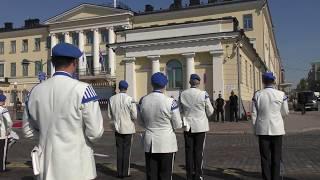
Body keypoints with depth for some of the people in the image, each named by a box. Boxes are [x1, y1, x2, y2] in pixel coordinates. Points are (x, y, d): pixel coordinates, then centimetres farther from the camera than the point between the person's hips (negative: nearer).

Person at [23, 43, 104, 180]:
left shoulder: (36, 91, 0)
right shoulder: (82, 90, -16)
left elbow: (28, 131, 11)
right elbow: (95, 132, -15)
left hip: (47, 168, 4)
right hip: (76, 168, -4)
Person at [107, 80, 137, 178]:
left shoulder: (112, 99, -3)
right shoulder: (130, 99, -15)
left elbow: (109, 116, 3)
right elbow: (135, 116, -14)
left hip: (117, 128, 3)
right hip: (128, 128, -3)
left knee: (119, 150, 12)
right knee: (127, 150, 6)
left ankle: (120, 172, 16)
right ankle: (125, 172, 12)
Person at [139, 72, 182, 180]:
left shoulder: (143, 100, -3)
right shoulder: (170, 102, -15)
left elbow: (141, 122, 8)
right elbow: (178, 125, -6)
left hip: (149, 144, 3)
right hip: (166, 144, -3)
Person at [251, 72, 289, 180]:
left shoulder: (257, 95, -4)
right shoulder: (281, 94, -6)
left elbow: (254, 114, -1)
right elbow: (285, 112, 4)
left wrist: (255, 129, 9)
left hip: (263, 130, 0)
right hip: (277, 129, 0)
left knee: (265, 157, 7)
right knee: (276, 157, 10)